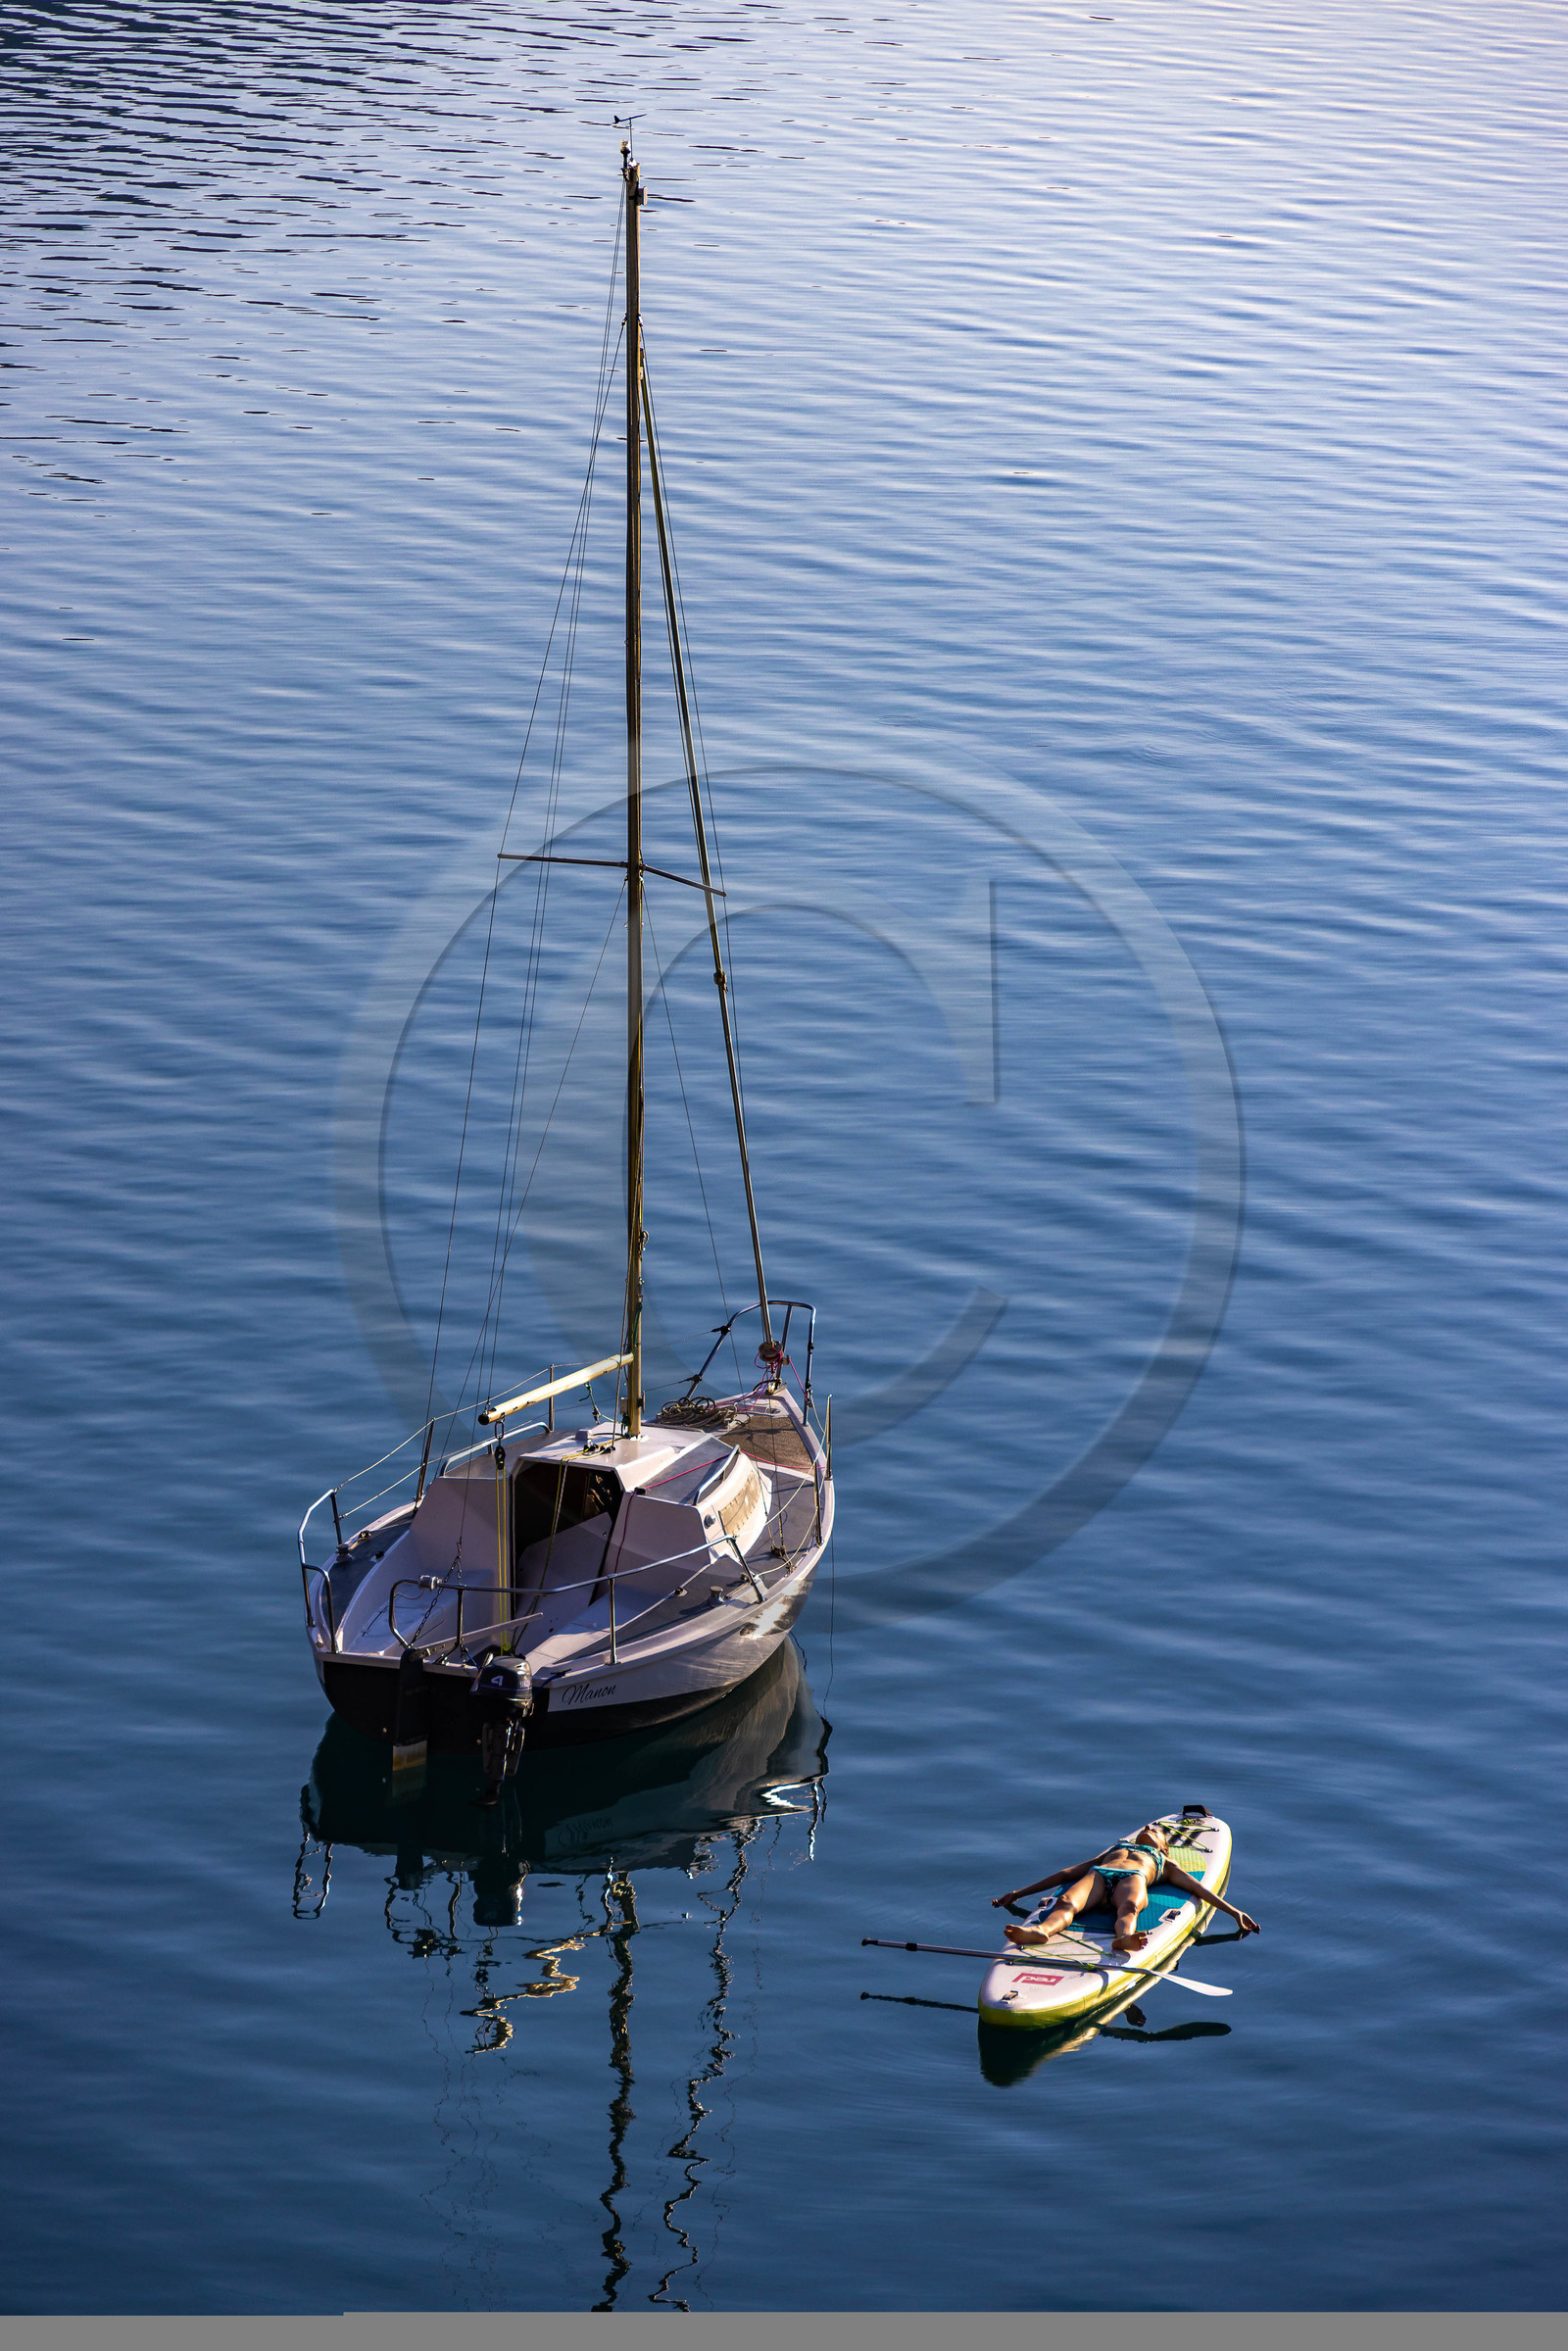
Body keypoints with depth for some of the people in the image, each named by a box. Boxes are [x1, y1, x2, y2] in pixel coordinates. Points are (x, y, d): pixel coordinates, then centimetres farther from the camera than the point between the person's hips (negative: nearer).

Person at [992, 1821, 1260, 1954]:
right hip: (1098, 1876, 2)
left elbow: (1199, 1889, 26)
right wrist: (1017, 1894, 34)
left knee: (1128, 1907, -43)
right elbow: (1066, 1874, 40)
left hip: (1134, 1879, -2)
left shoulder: (1165, 1864, 39)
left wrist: (1234, 1912, 11)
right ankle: (1041, 1931, -70)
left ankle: (1124, 1939, -77)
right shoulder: (1111, 1851, 45)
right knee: (1066, 1903, -37)